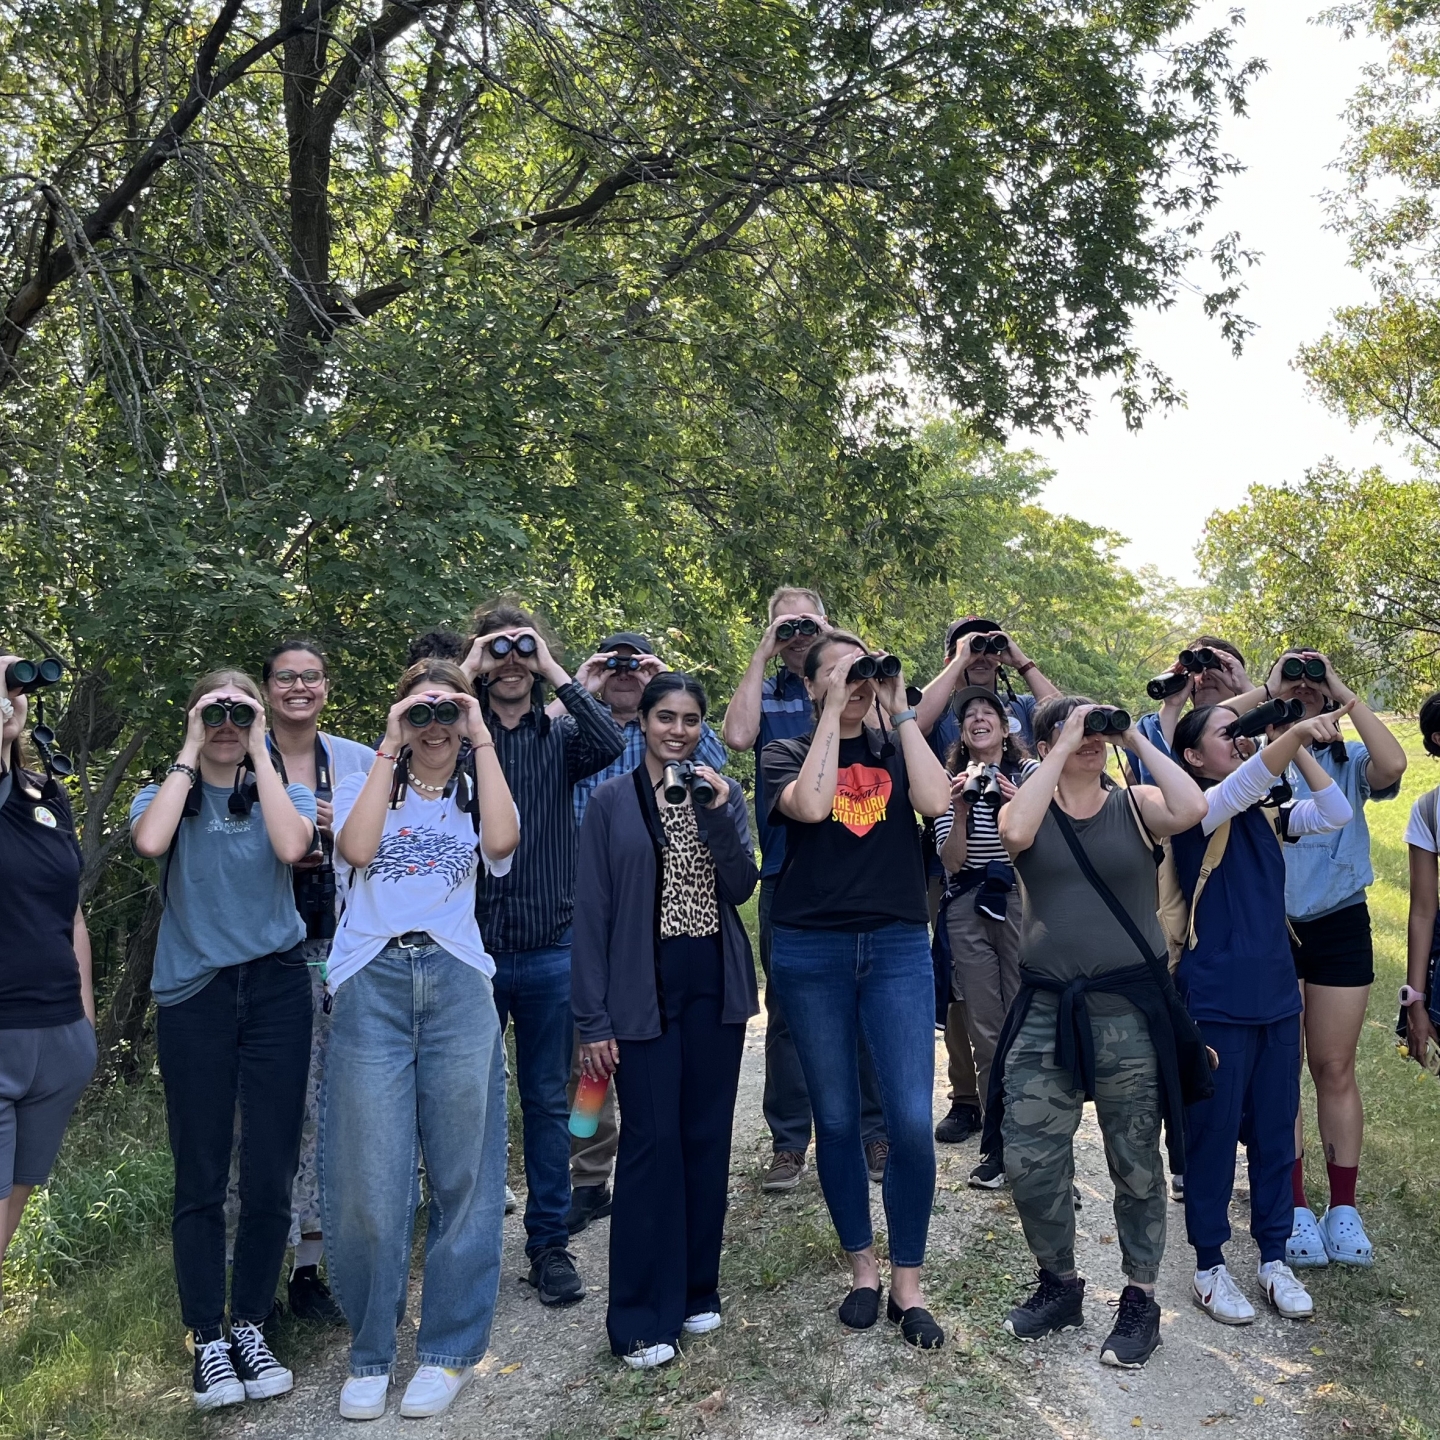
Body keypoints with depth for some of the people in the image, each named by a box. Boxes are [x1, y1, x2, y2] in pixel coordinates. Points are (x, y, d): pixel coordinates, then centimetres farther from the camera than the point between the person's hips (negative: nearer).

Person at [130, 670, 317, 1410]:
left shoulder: (283, 793, 8)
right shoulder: (166, 794, 8)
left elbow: (291, 848, -16)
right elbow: (149, 843, -17)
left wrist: (259, 754, -9)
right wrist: (189, 755, -8)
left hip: (275, 991, 1)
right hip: (193, 996, 0)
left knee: (270, 1173, 3)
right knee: (200, 1176, 2)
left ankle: (250, 1328, 19)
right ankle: (208, 1342, 13)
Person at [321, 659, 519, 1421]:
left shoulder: (477, 793, 15)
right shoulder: (365, 784, 14)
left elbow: (502, 840, -9)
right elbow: (356, 848, -8)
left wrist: (482, 738, -4)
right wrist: (388, 749, -4)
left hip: (457, 987, 1)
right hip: (372, 987, 0)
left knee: (461, 1174, 4)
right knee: (368, 1180, 0)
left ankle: (449, 1351, 18)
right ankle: (369, 1353, 18)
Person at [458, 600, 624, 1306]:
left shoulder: (561, 735, 5)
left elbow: (610, 743, -17)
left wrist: (555, 672, -13)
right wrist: (464, 673, -13)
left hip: (548, 950, 1)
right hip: (469, 948, 0)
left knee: (548, 1101, 10)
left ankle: (549, 1242, 23)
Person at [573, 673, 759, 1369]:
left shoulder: (723, 792, 7)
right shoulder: (611, 800, -2)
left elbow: (742, 888, -3)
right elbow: (592, 912, -4)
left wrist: (717, 813, -16)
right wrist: (593, 1020, -8)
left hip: (715, 985, 3)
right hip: (644, 990, -3)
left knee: (707, 1137, 9)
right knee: (651, 1142, -4)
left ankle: (695, 1288, 25)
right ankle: (642, 1318, 7)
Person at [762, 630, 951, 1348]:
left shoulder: (896, 749, 10)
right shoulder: (787, 753, 5)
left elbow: (936, 800, -11)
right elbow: (810, 805, -17)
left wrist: (899, 710, -6)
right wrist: (833, 714, -11)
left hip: (898, 946, 1)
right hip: (811, 951, 0)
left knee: (912, 1121, -6)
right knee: (837, 1121, 8)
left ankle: (908, 1287, 10)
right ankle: (862, 1269, 25)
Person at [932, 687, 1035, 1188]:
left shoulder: (1029, 772, 2)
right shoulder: (950, 781, 9)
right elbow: (952, 861, 1)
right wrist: (960, 810, -15)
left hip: (1021, 902, -2)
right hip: (967, 909, 3)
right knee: (985, 1032, 4)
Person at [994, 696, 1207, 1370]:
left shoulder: (1134, 804, 3)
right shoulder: (1031, 807, 5)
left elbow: (1190, 808, -18)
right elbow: (1015, 833, -20)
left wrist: (1136, 739, -9)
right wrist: (1065, 750, -14)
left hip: (1129, 1011, -1)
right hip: (1045, 1010, 1)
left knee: (1135, 1164, 9)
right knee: (1028, 1162, 3)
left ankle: (1140, 1299, 27)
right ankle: (1059, 1284, 27)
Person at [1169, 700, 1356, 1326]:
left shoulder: (1265, 813, 9)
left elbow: (1334, 814, -2)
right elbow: (1241, 785, -29)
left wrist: (1298, 745, -8)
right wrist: (1294, 732, -44)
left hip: (1277, 994, 6)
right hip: (1216, 1000, -6)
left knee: (1275, 1132, 13)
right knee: (1214, 1133, 4)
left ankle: (1274, 1257, 27)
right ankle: (1210, 1266, 18)